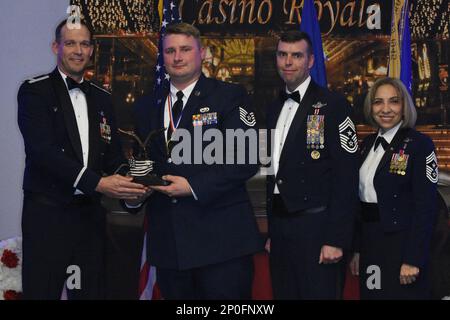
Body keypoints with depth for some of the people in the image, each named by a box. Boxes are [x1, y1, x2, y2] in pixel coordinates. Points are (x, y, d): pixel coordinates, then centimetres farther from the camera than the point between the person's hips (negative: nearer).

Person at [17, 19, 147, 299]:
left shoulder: (102, 98, 15)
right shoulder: (34, 91, -3)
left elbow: (113, 154, 14)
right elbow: (43, 150, -15)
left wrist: (130, 185, -10)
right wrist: (97, 182, -24)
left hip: (91, 213, 5)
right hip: (47, 212, -5)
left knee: (91, 291, 7)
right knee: (42, 291, -2)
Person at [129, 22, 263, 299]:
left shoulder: (230, 97, 0)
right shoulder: (147, 107, 16)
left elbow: (247, 160, -9)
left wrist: (194, 186, -15)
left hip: (221, 237, -4)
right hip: (167, 240, 5)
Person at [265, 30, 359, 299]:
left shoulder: (333, 105, -8)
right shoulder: (274, 109, 14)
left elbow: (346, 178, -13)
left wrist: (336, 239, -17)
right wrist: (271, 231, 15)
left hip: (314, 227, -6)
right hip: (279, 226, 7)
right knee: (283, 293, 13)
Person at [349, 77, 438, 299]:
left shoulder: (419, 144, -11)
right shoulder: (368, 144, 9)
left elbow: (426, 207, -15)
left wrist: (413, 260, -18)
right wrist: (357, 248, 10)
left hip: (401, 244, -6)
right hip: (369, 243, 6)